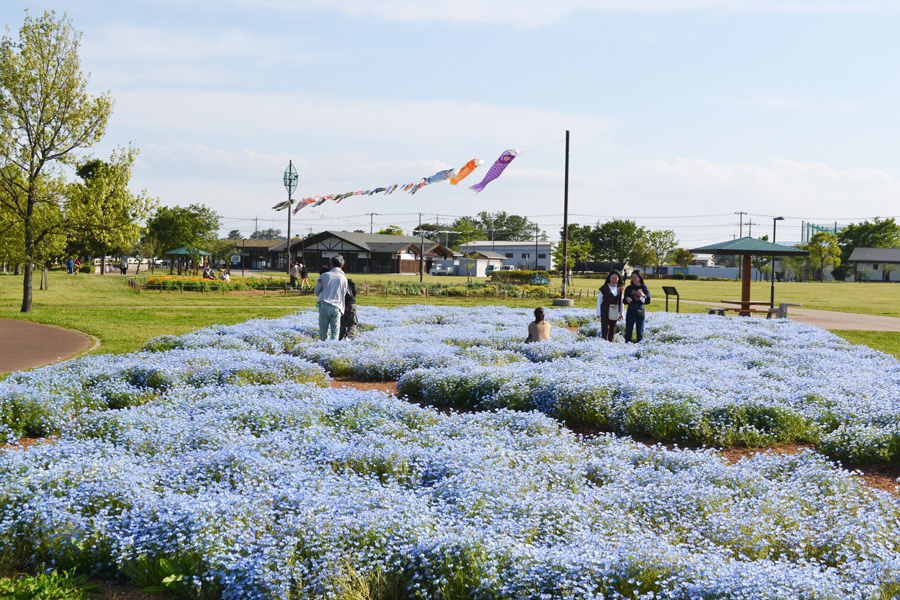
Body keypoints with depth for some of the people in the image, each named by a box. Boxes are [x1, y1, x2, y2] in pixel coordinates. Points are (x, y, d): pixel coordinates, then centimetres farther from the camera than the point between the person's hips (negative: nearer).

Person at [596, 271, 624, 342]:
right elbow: (599, 300, -2)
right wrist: (598, 313, -5)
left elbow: (621, 302, 13)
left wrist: (621, 313, 10)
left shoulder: (619, 289, 7)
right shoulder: (604, 288, -4)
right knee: (605, 328, -11)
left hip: (614, 312, 4)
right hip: (605, 311, -4)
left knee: (613, 329, 6)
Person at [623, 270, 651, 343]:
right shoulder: (629, 288, 5)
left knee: (640, 332, 2)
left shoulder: (644, 288, 2)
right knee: (628, 331, -1)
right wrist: (627, 299, -18)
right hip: (630, 312, 1)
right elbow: (624, 301, 4)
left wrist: (643, 295, -24)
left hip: (640, 311, -1)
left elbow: (648, 301, -5)